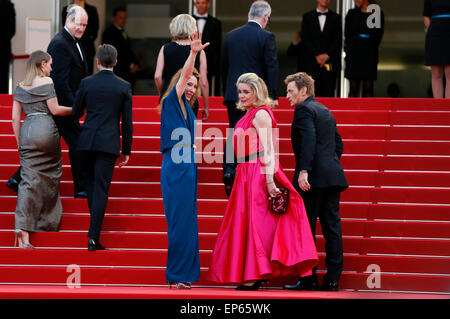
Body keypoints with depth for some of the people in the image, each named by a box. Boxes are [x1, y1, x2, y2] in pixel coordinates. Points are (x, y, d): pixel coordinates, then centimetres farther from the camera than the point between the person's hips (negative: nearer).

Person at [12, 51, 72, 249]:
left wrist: (19, 141, 17)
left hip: (27, 130, 4)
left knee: (29, 180, -2)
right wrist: (75, 109, 10)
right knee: (50, 175, 14)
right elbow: (54, 109, -4)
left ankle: (22, 228, -16)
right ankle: (47, 220, 24)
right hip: (45, 129, -4)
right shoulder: (46, 82, -1)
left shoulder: (20, 87, 15)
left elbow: (15, 117, 12)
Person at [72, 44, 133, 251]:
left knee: (90, 182, 18)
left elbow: (76, 114, 9)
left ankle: (95, 226, 19)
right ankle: (94, 236, -8)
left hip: (87, 141, 1)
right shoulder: (124, 87, 0)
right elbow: (127, 121, 1)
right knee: (101, 188, -3)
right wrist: (126, 150, 9)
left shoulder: (86, 83, 1)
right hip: (109, 143, -1)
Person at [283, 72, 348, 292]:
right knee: (332, 226, 6)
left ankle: (308, 279, 0)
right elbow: (338, 144, 23)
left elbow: (308, 140, -21)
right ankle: (332, 279, 5)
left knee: (306, 229, -2)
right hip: (333, 177, 8)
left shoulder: (304, 110, -7)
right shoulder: (325, 112, 21)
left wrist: (304, 171, -27)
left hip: (313, 178, -8)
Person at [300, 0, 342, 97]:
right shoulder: (307, 17, 9)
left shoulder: (335, 17, 10)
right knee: (313, 93, -6)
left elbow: (338, 40, 3)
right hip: (312, 62, 0)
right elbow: (305, 39, 2)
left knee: (329, 92, -2)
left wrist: (327, 55, -8)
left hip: (330, 61, 0)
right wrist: (317, 55, -9)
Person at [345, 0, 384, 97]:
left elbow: (378, 36, 3)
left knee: (368, 89, 1)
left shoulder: (378, 14, 2)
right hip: (354, 55, 1)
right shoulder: (352, 14, 7)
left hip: (370, 56, -1)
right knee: (353, 88, 0)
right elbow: (348, 35, 6)